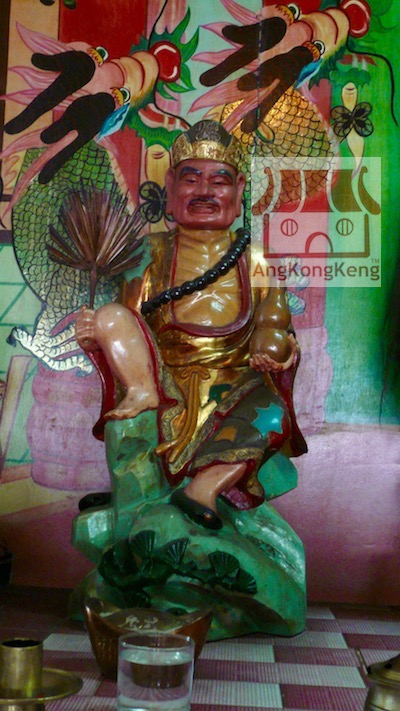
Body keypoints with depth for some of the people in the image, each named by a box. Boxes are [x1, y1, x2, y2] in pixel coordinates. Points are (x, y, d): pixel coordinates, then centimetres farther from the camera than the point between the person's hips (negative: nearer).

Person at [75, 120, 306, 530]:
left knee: (271, 416, -32)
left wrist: (273, 348, -18)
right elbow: (129, 319, 5)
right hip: (166, 383, 0)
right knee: (112, 314, -17)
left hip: (234, 388, 0)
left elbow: (271, 324, 6)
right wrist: (96, 337, -17)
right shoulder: (153, 255, 7)